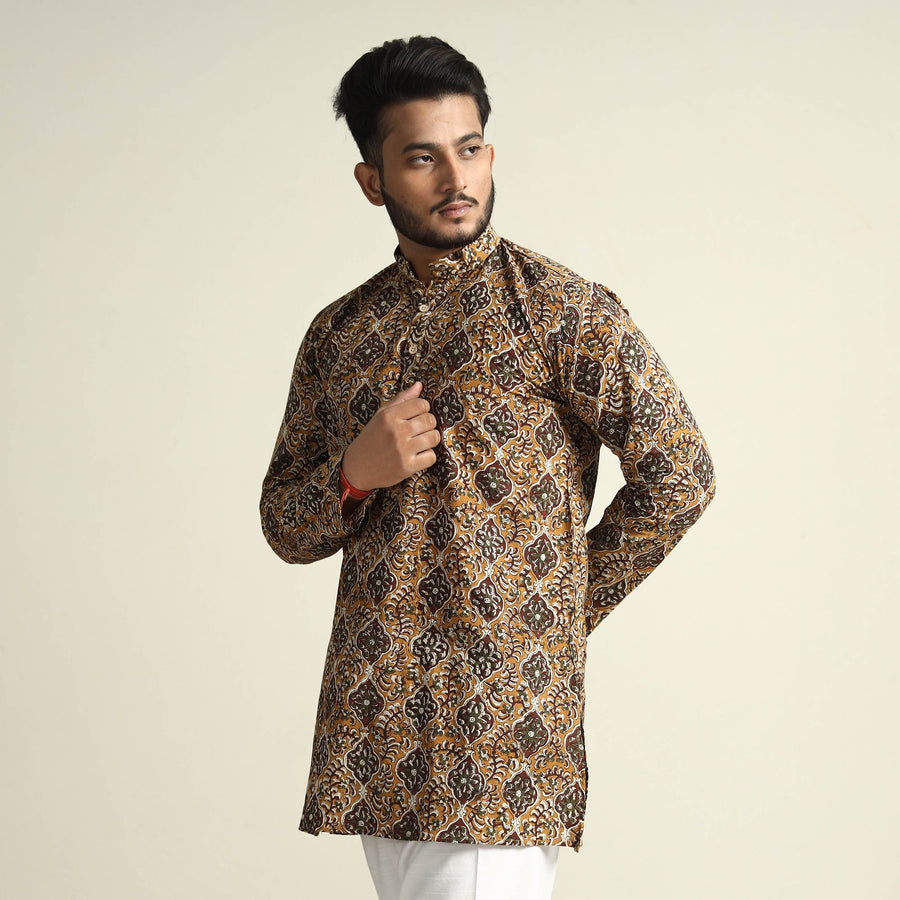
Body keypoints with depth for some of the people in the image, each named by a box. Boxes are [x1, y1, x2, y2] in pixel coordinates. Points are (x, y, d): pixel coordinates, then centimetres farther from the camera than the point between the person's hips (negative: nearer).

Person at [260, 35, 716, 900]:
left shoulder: (561, 308, -4)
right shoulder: (338, 334, 12)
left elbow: (680, 473, -4)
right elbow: (283, 525, 16)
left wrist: (559, 606, -1)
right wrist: (354, 473, -6)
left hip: (500, 706, -5)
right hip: (372, 722, 5)